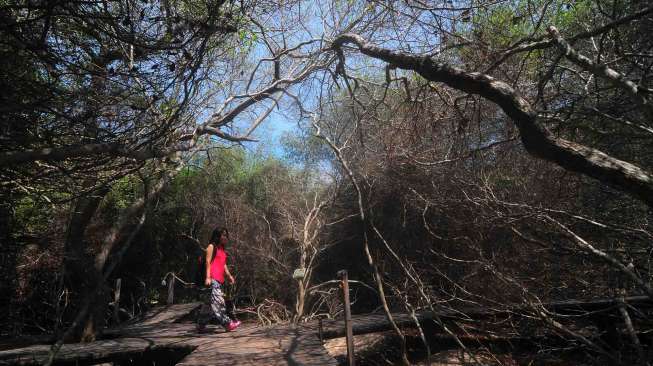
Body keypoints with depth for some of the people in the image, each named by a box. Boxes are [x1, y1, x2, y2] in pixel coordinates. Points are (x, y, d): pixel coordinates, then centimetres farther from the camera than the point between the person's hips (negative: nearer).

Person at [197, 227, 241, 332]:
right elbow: (208, 262, -7)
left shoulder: (222, 249, 23)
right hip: (212, 279, -9)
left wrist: (229, 276, 13)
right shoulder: (211, 247, 0)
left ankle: (201, 325, 17)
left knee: (210, 302, 10)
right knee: (218, 301, -14)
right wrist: (208, 277, -16)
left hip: (220, 279, 9)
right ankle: (227, 323, -19)